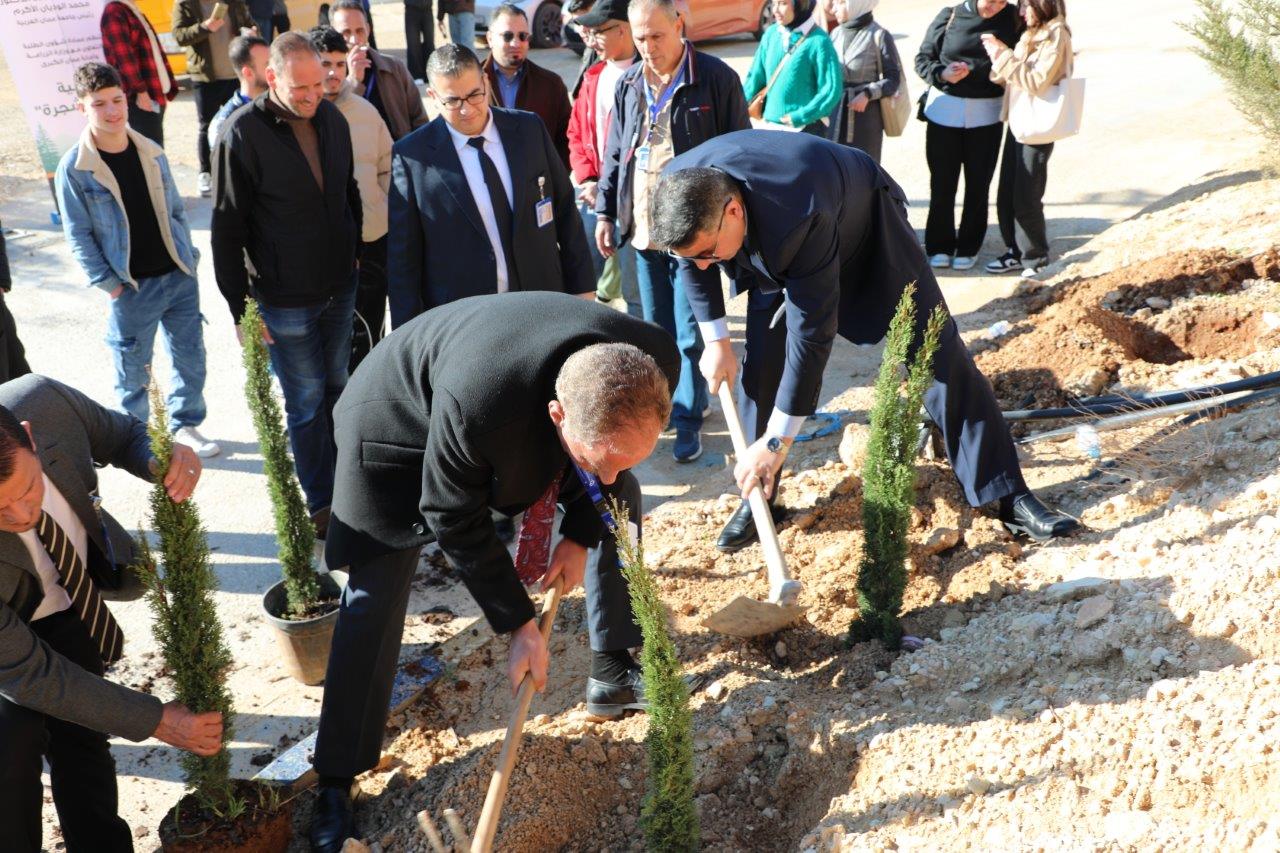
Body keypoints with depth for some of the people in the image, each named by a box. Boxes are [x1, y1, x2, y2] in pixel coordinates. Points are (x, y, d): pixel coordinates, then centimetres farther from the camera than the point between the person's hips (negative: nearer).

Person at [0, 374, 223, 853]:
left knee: (80, 735, 12)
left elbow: (125, 436, -12)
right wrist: (153, 721, -26)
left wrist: (164, 459, -35)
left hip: (72, 597, 4)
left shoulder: (43, 401, -34)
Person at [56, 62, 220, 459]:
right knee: (133, 368, 9)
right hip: (132, 288, -4)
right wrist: (108, 284, -11)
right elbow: (78, 235, -8)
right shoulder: (74, 168, -11)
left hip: (179, 278, 4)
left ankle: (186, 425, 30)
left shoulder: (152, 153, 2)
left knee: (191, 357, 12)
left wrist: (189, 258, 6)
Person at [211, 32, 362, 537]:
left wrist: (356, 257, 15)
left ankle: (343, 479, 35)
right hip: (285, 301, -5)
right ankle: (321, 504, 19)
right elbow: (227, 230, -13)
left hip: (340, 289, 5)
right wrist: (240, 308, -12)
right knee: (306, 403, 5)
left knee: (337, 388, 18)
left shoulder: (332, 119, 0)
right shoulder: (242, 134, -16)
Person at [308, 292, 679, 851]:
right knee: (376, 598, -7)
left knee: (619, 503, 4)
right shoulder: (475, 405, -46)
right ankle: (336, 781, 7)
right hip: (403, 422, -5)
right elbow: (456, 523, -25)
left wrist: (581, 536, -6)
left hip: (528, 409, 5)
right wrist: (518, 623, -18)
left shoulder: (655, 363, -32)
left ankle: (616, 669, 19)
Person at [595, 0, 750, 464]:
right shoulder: (628, 84, 7)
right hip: (643, 228, 5)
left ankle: (688, 417, 10)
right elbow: (614, 153, 14)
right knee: (657, 329, 14)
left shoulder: (716, 78, -8)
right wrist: (604, 213, 10)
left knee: (690, 333, -1)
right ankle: (668, 400, 28)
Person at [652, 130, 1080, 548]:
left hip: (865, 225, -5)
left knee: (936, 352, -6)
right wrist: (716, 341, -6)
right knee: (763, 365, -5)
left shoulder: (800, 215, -47)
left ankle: (1008, 495, 3)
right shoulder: (682, 189, -30)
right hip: (773, 249, 5)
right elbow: (692, 264, -5)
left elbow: (811, 332, -41)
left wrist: (776, 441, -36)